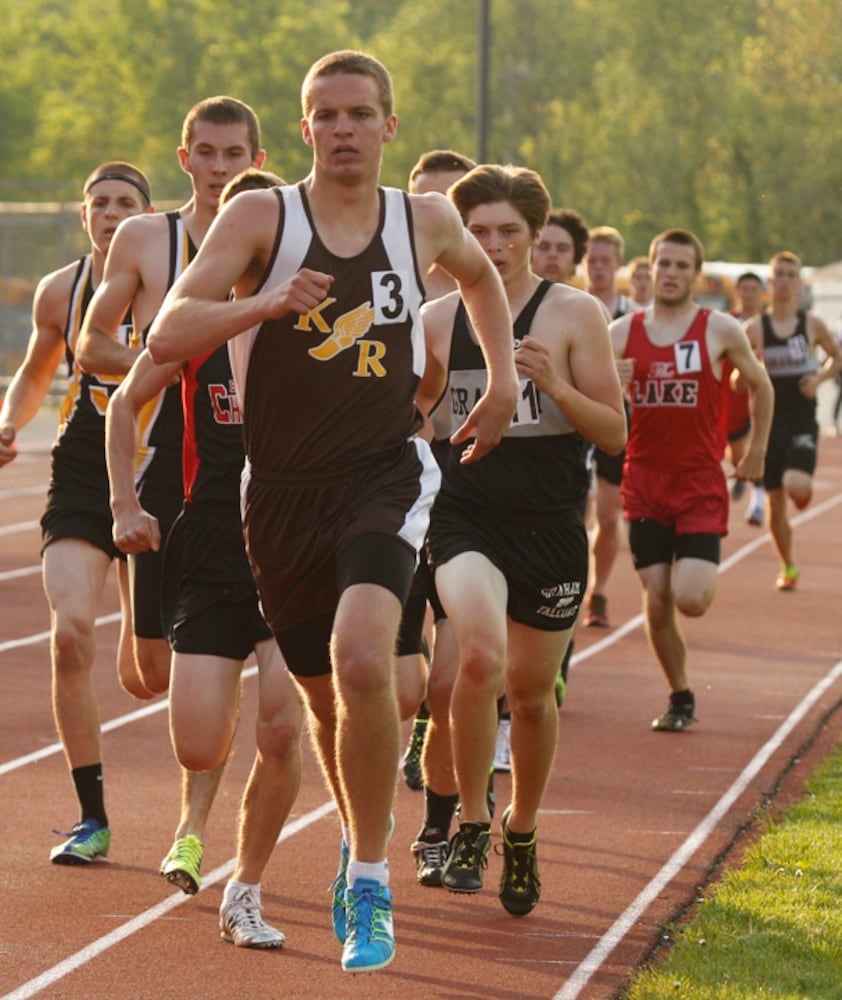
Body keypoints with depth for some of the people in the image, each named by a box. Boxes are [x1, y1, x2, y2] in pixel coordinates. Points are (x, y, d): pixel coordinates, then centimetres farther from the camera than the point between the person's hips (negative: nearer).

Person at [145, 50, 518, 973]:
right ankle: (359, 838, 44)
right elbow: (166, 337, -14)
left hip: (385, 478, -1)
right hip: (282, 490, 1)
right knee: (323, 693, 13)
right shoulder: (260, 216, -5)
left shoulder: (425, 221, 4)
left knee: (362, 660, -26)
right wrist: (267, 303, -28)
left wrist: (503, 382, 19)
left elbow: (480, 275, 29)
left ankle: (369, 885, -13)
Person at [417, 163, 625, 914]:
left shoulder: (574, 314, 0)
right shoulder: (438, 319, 7)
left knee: (531, 691, 9)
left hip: (550, 524, 0)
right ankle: (471, 824, -9)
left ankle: (522, 832, 35)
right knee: (479, 654, -26)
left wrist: (555, 385, -18)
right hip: (464, 516, 0)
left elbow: (616, 433, -3)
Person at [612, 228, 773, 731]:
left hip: (701, 484, -2)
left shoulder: (721, 330, -1)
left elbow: (760, 386, 13)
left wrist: (757, 452, 14)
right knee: (656, 603, 0)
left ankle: (704, 574, 23)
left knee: (690, 599, -14)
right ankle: (681, 698, 18)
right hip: (645, 481, 2)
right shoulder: (624, 331, 3)